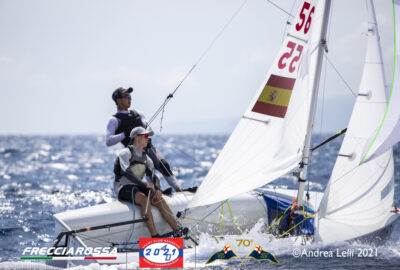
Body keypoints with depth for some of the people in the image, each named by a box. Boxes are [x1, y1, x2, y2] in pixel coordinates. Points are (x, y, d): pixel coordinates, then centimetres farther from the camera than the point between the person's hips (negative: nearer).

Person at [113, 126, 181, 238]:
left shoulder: (145, 158, 15)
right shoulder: (125, 153, -7)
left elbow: (153, 175, 5)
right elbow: (127, 173, -23)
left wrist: (157, 189, -17)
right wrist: (145, 184, -33)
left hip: (138, 187, 6)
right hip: (123, 187, -6)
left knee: (160, 199, -20)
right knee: (144, 199, -35)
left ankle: (178, 232, -24)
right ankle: (154, 236, -40)